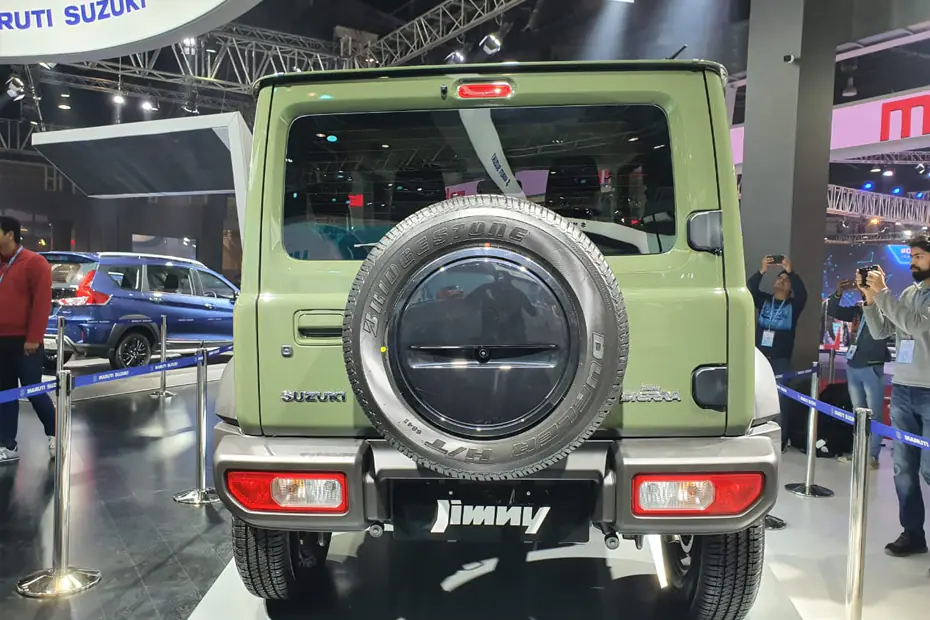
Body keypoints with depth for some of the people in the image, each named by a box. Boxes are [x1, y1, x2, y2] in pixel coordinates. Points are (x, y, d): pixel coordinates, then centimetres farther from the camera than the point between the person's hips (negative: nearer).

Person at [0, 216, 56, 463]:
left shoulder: (33, 262, -8)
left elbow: (42, 302, -14)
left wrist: (33, 338, -17)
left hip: (23, 342, -7)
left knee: (33, 391, 0)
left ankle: (54, 434, 19)